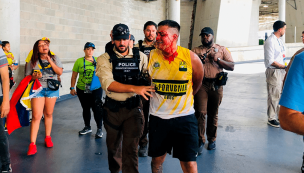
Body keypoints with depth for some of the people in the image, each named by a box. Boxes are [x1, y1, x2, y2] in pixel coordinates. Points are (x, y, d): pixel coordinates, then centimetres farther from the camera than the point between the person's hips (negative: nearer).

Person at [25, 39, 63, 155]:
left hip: (52, 89, 2)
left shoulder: (54, 58, 6)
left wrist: (50, 61, -14)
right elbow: (27, 77, 3)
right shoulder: (33, 62, 2)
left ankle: (48, 137, 27)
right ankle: (32, 144, -7)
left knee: (48, 114, 11)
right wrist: (34, 77, -19)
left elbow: (60, 72, -5)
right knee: (36, 116, -10)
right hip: (38, 89, -2)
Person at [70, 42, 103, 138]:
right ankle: (87, 127, 30)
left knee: (96, 108, -5)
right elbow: (74, 76, 4)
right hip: (82, 89, 1)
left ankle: (99, 129, 8)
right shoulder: (79, 61, 1)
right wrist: (72, 88, 0)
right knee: (85, 108, 13)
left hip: (96, 89, -1)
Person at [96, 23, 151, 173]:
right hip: (112, 109, 1)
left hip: (133, 108, -1)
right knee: (113, 145, 19)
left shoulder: (140, 57, 1)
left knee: (131, 148, -5)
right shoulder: (105, 59, -5)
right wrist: (134, 88, -28)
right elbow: (108, 84, -19)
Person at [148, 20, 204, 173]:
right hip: (158, 117, 2)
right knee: (157, 160, 14)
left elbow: (197, 82, 9)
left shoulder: (190, 57, -8)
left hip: (184, 116, -1)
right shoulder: (151, 56, -5)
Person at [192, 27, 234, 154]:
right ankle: (200, 140, 1)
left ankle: (212, 139, 22)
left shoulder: (222, 49, 13)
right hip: (201, 84, -1)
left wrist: (217, 59, -8)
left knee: (213, 114, 8)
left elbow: (232, 66, 4)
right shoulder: (195, 51, 13)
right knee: (200, 113, -10)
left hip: (216, 85, 1)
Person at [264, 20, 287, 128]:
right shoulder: (270, 42, -15)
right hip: (274, 72, -9)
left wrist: (284, 67, 5)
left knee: (282, 94, 15)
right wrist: (283, 66, -13)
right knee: (274, 96, -2)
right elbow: (270, 61, -20)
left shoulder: (279, 40, 14)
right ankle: (271, 119, 11)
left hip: (281, 71, 9)